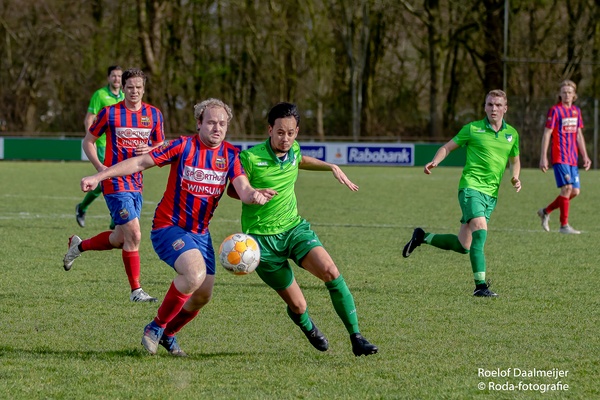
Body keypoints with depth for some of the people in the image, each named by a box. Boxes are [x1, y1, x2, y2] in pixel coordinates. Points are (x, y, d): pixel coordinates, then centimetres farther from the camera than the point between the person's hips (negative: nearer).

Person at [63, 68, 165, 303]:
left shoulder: (154, 115, 7)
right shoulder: (110, 113, -4)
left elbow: (162, 148, 15)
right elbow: (88, 141, 4)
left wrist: (150, 150, -9)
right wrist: (99, 167, -11)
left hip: (136, 184, 6)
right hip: (116, 183, -6)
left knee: (120, 239, 12)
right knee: (133, 235, -14)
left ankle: (78, 246, 36)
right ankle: (136, 290, -4)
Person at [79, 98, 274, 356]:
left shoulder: (230, 155, 0)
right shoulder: (184, 146, -11)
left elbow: (243, 189, -13)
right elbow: (140, 162, -9)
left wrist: (253, 195, -39)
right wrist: (99, 176, -16)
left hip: (200, 233, 6)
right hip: (168, 227, -6)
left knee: (203, 295, 5)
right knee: (195, 273, -29)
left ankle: (168, 334, 31)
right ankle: (156, 327, -11)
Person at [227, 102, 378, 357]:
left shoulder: (293, 149, 2)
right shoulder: (251, 158, -16)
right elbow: (232, 190, -4)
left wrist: (333, 167, 19)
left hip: (294, 227, 4)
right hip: (262, 238, -4)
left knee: (330, 271, -24)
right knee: (297, 306, -3)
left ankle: (356, 338, -16)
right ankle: (309, 329, 37)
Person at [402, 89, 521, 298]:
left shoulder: (511, 133, 11)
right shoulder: (473, 129, -2)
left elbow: (515, 160, 26)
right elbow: (448, 147, 6)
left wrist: (515, 177, 6)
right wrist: (435, 162, -13)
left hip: (491, 193, 5)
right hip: (471, 186, -5)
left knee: (463, 246, 6)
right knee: (480, 231, -26)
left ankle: (422, 237, 30)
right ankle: (480, 285, -24)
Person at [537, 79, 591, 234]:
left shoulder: (576, 111, 14)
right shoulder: (555, 110, -5)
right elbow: (547, 134, -6)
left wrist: (585, 156, 14)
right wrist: (543, 157, -11)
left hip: (572, 158, 7)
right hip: (559, 156, -7)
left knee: (575, 191, 4)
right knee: (567, 188, -16)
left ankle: (546, 211, 21)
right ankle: (564, 225, -10)